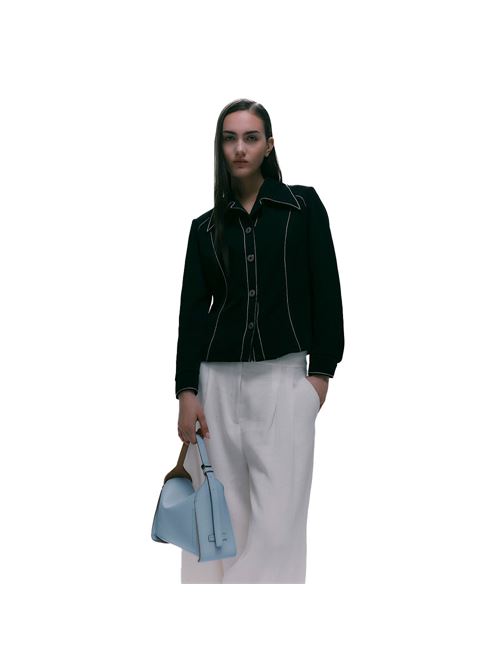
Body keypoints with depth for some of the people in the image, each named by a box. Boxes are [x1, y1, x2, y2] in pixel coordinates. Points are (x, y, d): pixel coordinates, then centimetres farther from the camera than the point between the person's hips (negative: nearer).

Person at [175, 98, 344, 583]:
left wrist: (321, 371, -3)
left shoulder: (302, 206, 5)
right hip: (218, 380, 2)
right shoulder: (206, 226, 11)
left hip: (283, 378, -2)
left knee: (276, 519, -7)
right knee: (223, 514, 2)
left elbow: (324, 292, 3)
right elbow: (193, 310, 5)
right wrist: (187, 391, -3)